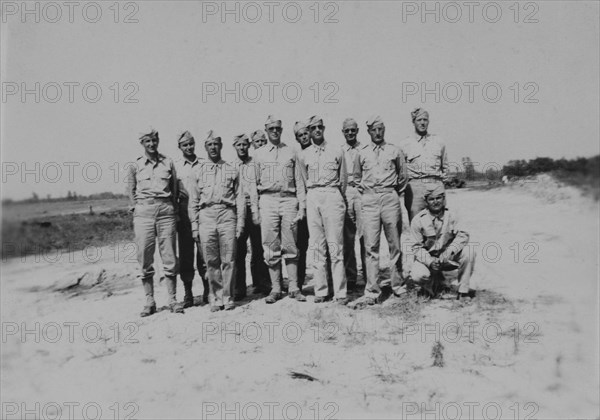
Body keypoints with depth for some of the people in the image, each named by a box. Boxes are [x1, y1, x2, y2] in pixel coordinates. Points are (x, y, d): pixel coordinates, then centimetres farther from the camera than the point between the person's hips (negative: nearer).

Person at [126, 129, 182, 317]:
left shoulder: (168, 163, 11)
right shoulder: (135, 166, 10)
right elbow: (131, 190, 15)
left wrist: (173, 209, 8)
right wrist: (137, 208, 5)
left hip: (166, 210, 0)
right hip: (143, 211, 0)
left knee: (169, 257, -1)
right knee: (144, 257, -1)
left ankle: (172, 300, 6)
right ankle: (149, 301, 7)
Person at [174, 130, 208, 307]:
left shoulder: (203, 164, 11)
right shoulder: (174, 166, 9)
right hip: (184, 211, 0)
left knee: (204, 251, 0)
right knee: (185, 252, 1)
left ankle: (207, 289, 11)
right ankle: (187, 293, 9)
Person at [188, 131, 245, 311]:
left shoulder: (231, 170, 14)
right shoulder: (198, 171, 16)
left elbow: (239, 197, 10)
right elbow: (193, 201, 13)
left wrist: (240, 221, 0)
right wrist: (194, 225, 4)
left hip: (227, 215, -1)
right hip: (206, 215, 1)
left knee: (228, 260, -4)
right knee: (211, 261, 0)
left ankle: (228, 298, 4)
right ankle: (215, 298, 8)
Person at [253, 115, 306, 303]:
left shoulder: (291, 152, 13)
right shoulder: (259, 153, 12)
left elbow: (299, 181, 10)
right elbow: (254, 182, 11)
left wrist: (302, 207, 1)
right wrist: (256, 209, 3)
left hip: (289, 199, 0)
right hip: (268, 201, 0)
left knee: (290, 246, 1)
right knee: (270, 247, 0)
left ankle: (294, 287, 7)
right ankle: (276, 288, 7)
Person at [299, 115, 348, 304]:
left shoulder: (337, 152, 7)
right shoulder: (304, 155, 12)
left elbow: (343, 179, 11)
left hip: (332, 195, -2)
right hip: (312, 197, 2)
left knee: (335, 245, -6)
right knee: (318, 247, 2)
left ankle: (340, 292, -5)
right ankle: (320, 291, 6)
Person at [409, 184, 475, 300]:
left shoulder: (451, 216, -3)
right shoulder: (418, 220, -11)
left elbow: (462, 235, -14)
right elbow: (417, 248, -10)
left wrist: (449, 252, -31)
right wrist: (430, 261, -28)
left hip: (447, 258, 2)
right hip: (427, 258, -2)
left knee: (468, 252, -24)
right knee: (418, 276, -31)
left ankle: (463, 290, -9)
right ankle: (434, 279, 8)